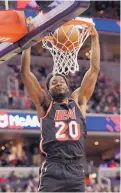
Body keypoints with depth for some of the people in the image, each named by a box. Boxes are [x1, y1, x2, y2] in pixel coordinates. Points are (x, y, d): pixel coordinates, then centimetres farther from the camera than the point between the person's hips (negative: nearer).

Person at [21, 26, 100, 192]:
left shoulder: (78, 101, 18)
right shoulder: (45, 104, 12)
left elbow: (94, 69, 17)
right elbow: (25, 72, 6)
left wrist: (95, 38, 16)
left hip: (76, 170, 3)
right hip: (52, 170, -3)